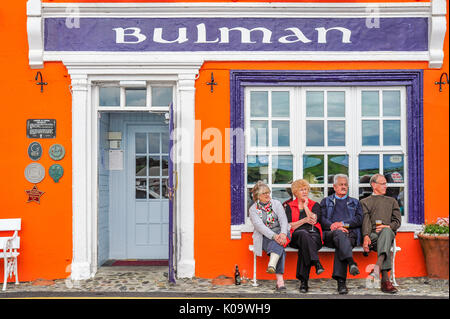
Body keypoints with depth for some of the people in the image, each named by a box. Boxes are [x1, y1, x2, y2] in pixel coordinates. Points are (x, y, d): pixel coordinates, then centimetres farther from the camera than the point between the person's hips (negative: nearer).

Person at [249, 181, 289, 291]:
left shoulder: (276, 203, 9)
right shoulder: (253, 209, 2)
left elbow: (283, 220, -4)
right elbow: (259, 226, -13)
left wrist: (283, 234, -25)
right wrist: (274, 236, -29)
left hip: (279, 233, 2)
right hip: (264, 237, -2)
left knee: (279, 244, -34)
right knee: (279, 247, -32)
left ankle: (272, 264, -56)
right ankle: (280, 280, -44)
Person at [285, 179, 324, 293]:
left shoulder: (315, 205, 19)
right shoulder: (290, 206, 19)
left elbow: (314, 220, -2)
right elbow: (289, 225, 5)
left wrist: (305, 206, 4)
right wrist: (304, 220, -6)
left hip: (314, 234, 0)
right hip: (296, 235, 0)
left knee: (304, 247, -36)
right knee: (304, 234, -39)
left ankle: (303, 280, -40)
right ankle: (316, 262, -52)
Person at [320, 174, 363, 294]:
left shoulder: (355, 202, 29)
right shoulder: (326, 201, 27)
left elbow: (359, 219, 11)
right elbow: (322, 219, 10)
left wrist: (342, 223, -6)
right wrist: (334, 227, -9)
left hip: (350, 234, 0)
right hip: (330, 234, 0)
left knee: (340, 245, -36)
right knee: (339, 234, -38)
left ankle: (340, 281, -46)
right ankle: (351, 262, -59)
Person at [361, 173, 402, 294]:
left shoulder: (392, 201, 31)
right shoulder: (365, 202, 22)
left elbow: (397, 221, 18)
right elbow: (365, 221, 3)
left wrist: (388, 227, -6)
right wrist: (366, 237, -16)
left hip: (388, 232, 1)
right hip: (372, 234, -1)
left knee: (386, 232, -38)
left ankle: (378, 266, -61)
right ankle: (385, 280, -52)